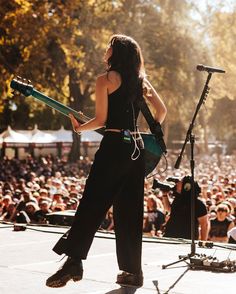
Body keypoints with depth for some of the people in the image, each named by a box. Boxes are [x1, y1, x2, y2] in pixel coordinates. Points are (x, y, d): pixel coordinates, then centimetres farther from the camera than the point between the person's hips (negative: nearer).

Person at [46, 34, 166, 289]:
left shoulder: (105, 80, -4)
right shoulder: (142, 81, 14)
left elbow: (101, 120, -6)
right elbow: (162, 110, 17)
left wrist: (79, 128, 10)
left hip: (114, 146, -6)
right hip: (137, 148, 6)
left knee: (92, 205, -7)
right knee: (130, 212, 9)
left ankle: (74, 260, -16)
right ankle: (133, 270, 11)